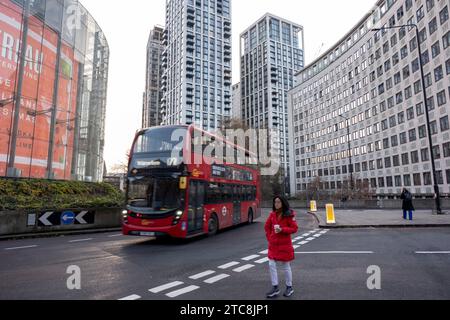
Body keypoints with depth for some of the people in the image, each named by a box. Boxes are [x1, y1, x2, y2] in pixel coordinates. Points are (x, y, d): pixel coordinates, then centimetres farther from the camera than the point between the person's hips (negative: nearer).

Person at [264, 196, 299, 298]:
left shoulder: (289, 215, -11)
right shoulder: (272, 214, 3)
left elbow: (294, 228, -11)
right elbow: (267, 227, 14)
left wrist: (282, 229, -23)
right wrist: (269, 238, 4)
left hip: (285, 244, -4)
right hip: (273, 244, 4)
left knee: (286, 266, 9)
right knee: (272, 265, 3)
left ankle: (289, 287, 28)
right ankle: (275, 288, 16)